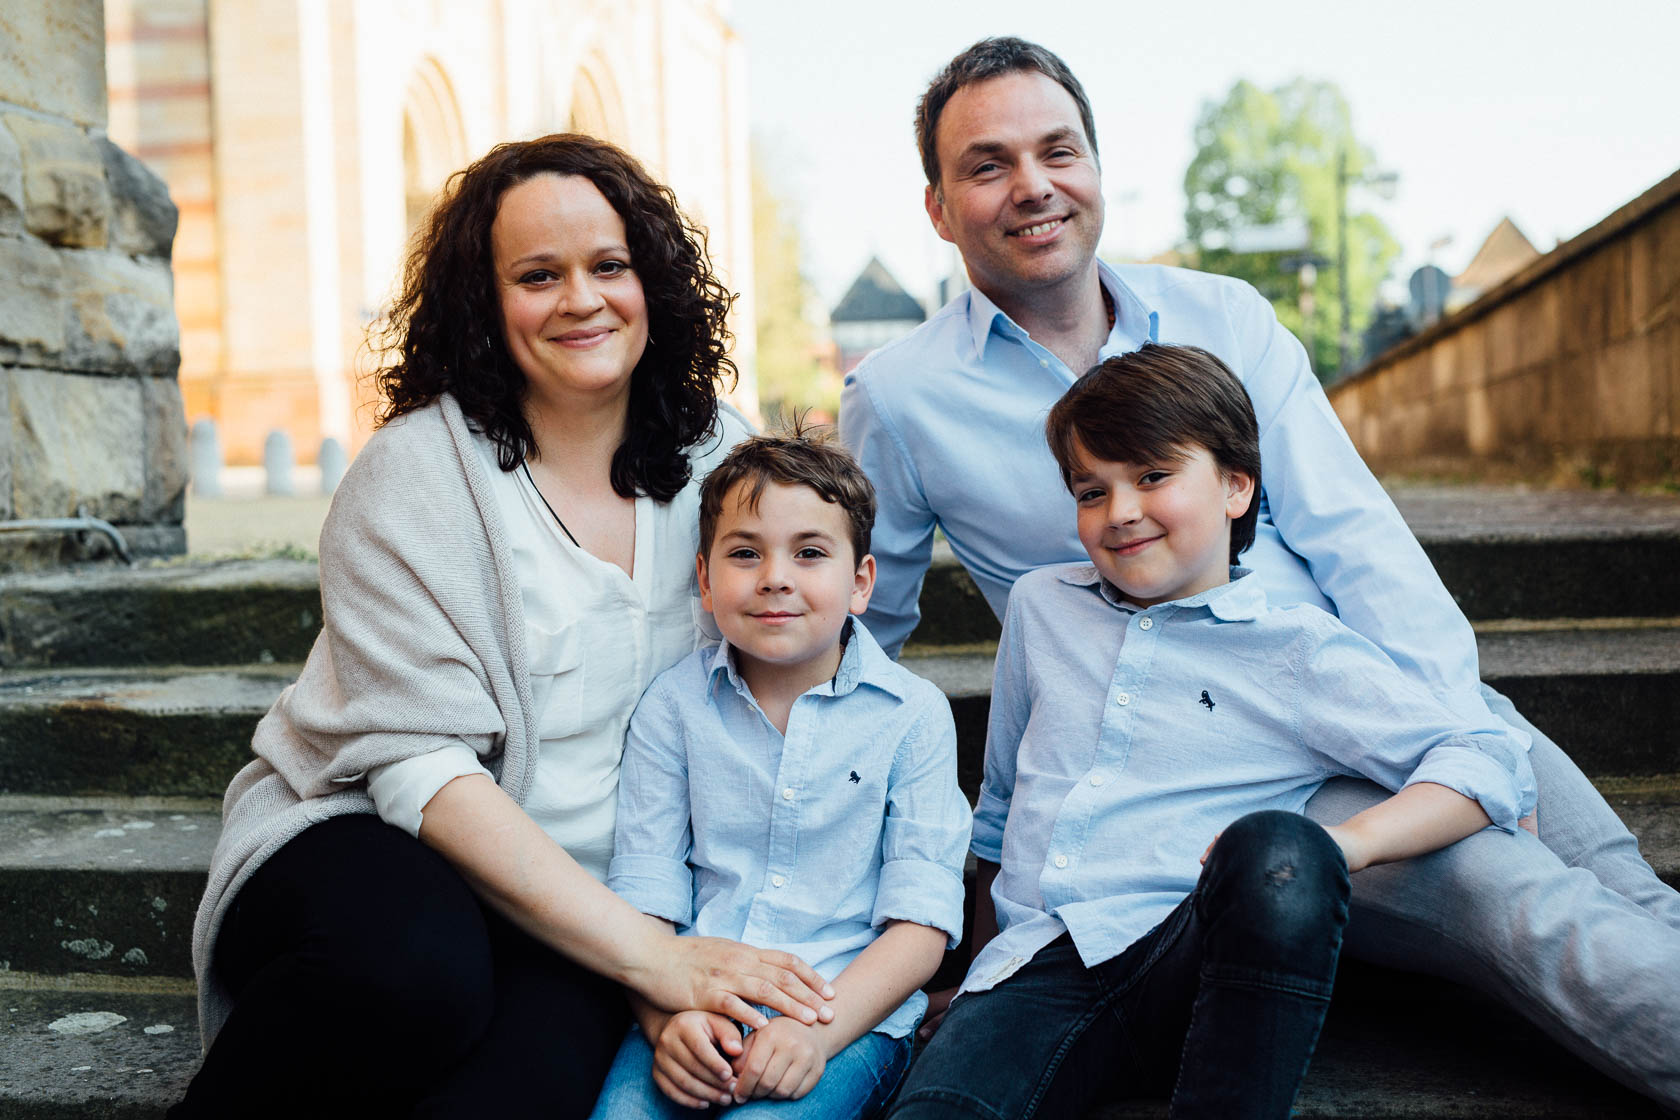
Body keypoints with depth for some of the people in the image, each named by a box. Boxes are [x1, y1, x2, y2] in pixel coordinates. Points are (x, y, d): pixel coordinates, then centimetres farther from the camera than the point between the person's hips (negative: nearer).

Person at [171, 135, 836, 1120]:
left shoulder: (716, 457, 3)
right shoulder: (417, 473, -9)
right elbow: (422, 766, -17)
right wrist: (652, 955, -25)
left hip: (575, 908, 2)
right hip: (360, 845, -1)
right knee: (414, 967, -35)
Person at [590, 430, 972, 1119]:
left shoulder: (913, 714, 2)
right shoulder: (674, 706, 7)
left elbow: (922, 920, -2)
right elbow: (643, 894, 3)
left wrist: (820, 1026, -17)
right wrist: (666, 1016, -15)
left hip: (850, 1014, -1)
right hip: (695, 1012, 2)